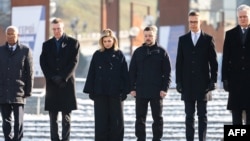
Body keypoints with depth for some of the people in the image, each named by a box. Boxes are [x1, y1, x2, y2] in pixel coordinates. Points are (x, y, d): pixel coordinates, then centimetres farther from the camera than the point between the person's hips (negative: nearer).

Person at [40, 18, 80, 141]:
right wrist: (52, 78, -9)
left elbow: (74, 62, -4)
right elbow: (43, 63, 5)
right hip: (52, 84, 3)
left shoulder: (73, 43, 4)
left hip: (67, 83, -3)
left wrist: (63, 78, -12)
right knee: (53, 116, 1)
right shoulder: (47, 44, 13)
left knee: (66, 116, -1)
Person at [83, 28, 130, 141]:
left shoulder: (119, 55, 3)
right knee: (101, 120, 2)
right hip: (100, 92, 1)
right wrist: (90, 90, 1)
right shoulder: (97, 55, 6)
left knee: (116, 120, 2)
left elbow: (125, 74, 2)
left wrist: (125, 90, -4)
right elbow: (91, 73, 6)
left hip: (115, 92, -1)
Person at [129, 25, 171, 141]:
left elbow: (167, 72, -1)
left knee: (157, 118, 4)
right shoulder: (138, 52, 8)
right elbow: (132, 71, 8)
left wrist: (164, 88, -9)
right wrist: (132, 88, 0)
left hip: (156, 92, -2)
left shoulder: (161, 52, 1)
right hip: (140, 91, 2)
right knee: (140, 118, 4)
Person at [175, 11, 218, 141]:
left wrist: (213, 80, -5)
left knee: (202, 115, 2)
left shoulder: (208, 39, 3)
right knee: (189, 115, 4)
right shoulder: (183, 39, 8)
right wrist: (178, 82, 0)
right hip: (188, 84, 2)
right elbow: (179, 62, 7)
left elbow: (213, 61, 2)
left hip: (203, 83, -2)